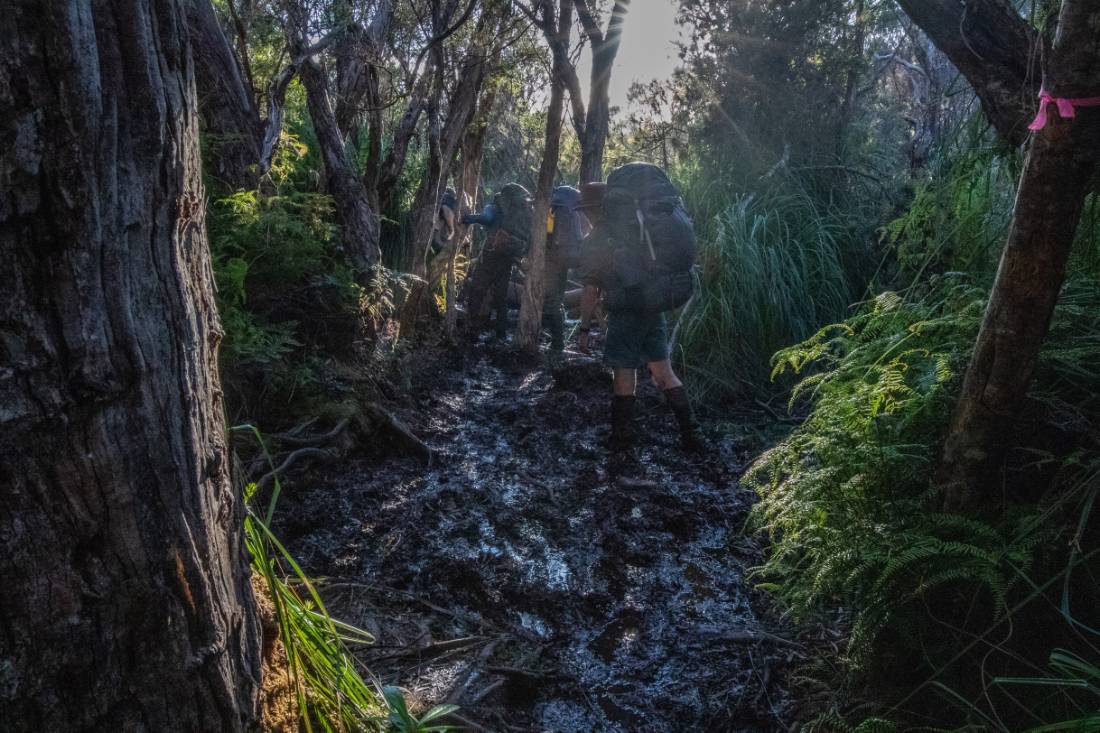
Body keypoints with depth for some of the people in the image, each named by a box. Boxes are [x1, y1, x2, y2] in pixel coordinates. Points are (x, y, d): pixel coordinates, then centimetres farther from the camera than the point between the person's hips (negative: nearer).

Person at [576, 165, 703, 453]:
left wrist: (585, 328, -2)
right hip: (655, 309, 6)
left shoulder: (595, 241, -8)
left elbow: (591, 291, -9)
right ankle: (691, 434, 13)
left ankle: (622, 439, 14)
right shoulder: (637, 227, 12)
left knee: (624, 374, 5)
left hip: (627, 311, -6)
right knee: (664, 371, 12)